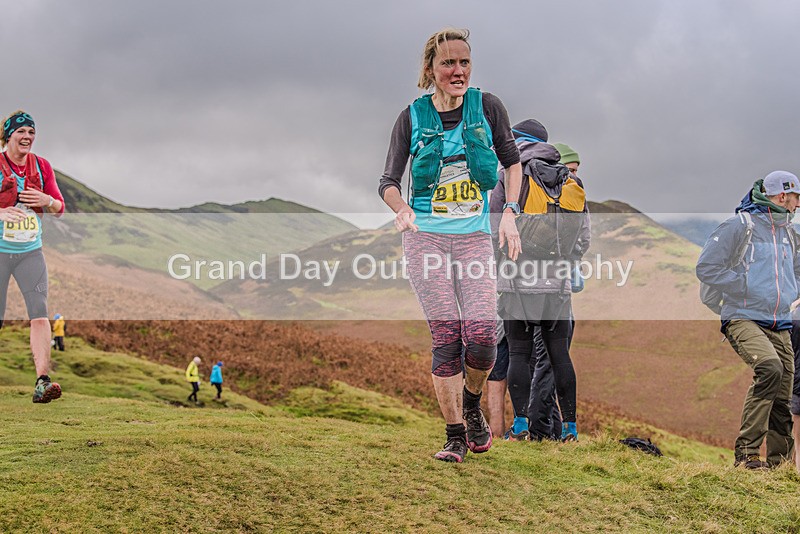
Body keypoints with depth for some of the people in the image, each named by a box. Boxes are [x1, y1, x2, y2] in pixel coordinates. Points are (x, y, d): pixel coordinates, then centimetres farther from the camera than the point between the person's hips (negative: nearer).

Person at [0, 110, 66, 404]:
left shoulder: (42, 166, 5)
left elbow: (59, 209, 9)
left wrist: (47, 200, -12)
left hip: (31, 251, 3)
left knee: (40, 313, -12)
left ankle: (42, 381, -17)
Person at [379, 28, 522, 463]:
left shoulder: (487, 107, 1)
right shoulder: (412, 118, 1)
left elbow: (512, 161, 14)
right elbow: (388, 181, 2)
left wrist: (510, 212, 2)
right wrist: (402, 209, -19)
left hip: (474, 237, 1)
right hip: (425, 237, 0)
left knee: (481, 333, -13)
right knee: (446, 335, -6)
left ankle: (472, 403, 19)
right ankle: (456, 435, 3)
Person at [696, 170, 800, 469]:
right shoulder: (739, 225, -5)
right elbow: (706, 268, -10)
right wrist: (745, 287, -11)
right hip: (743, 319, -7)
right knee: (769, 368, -31)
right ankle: (746, 453, -25)